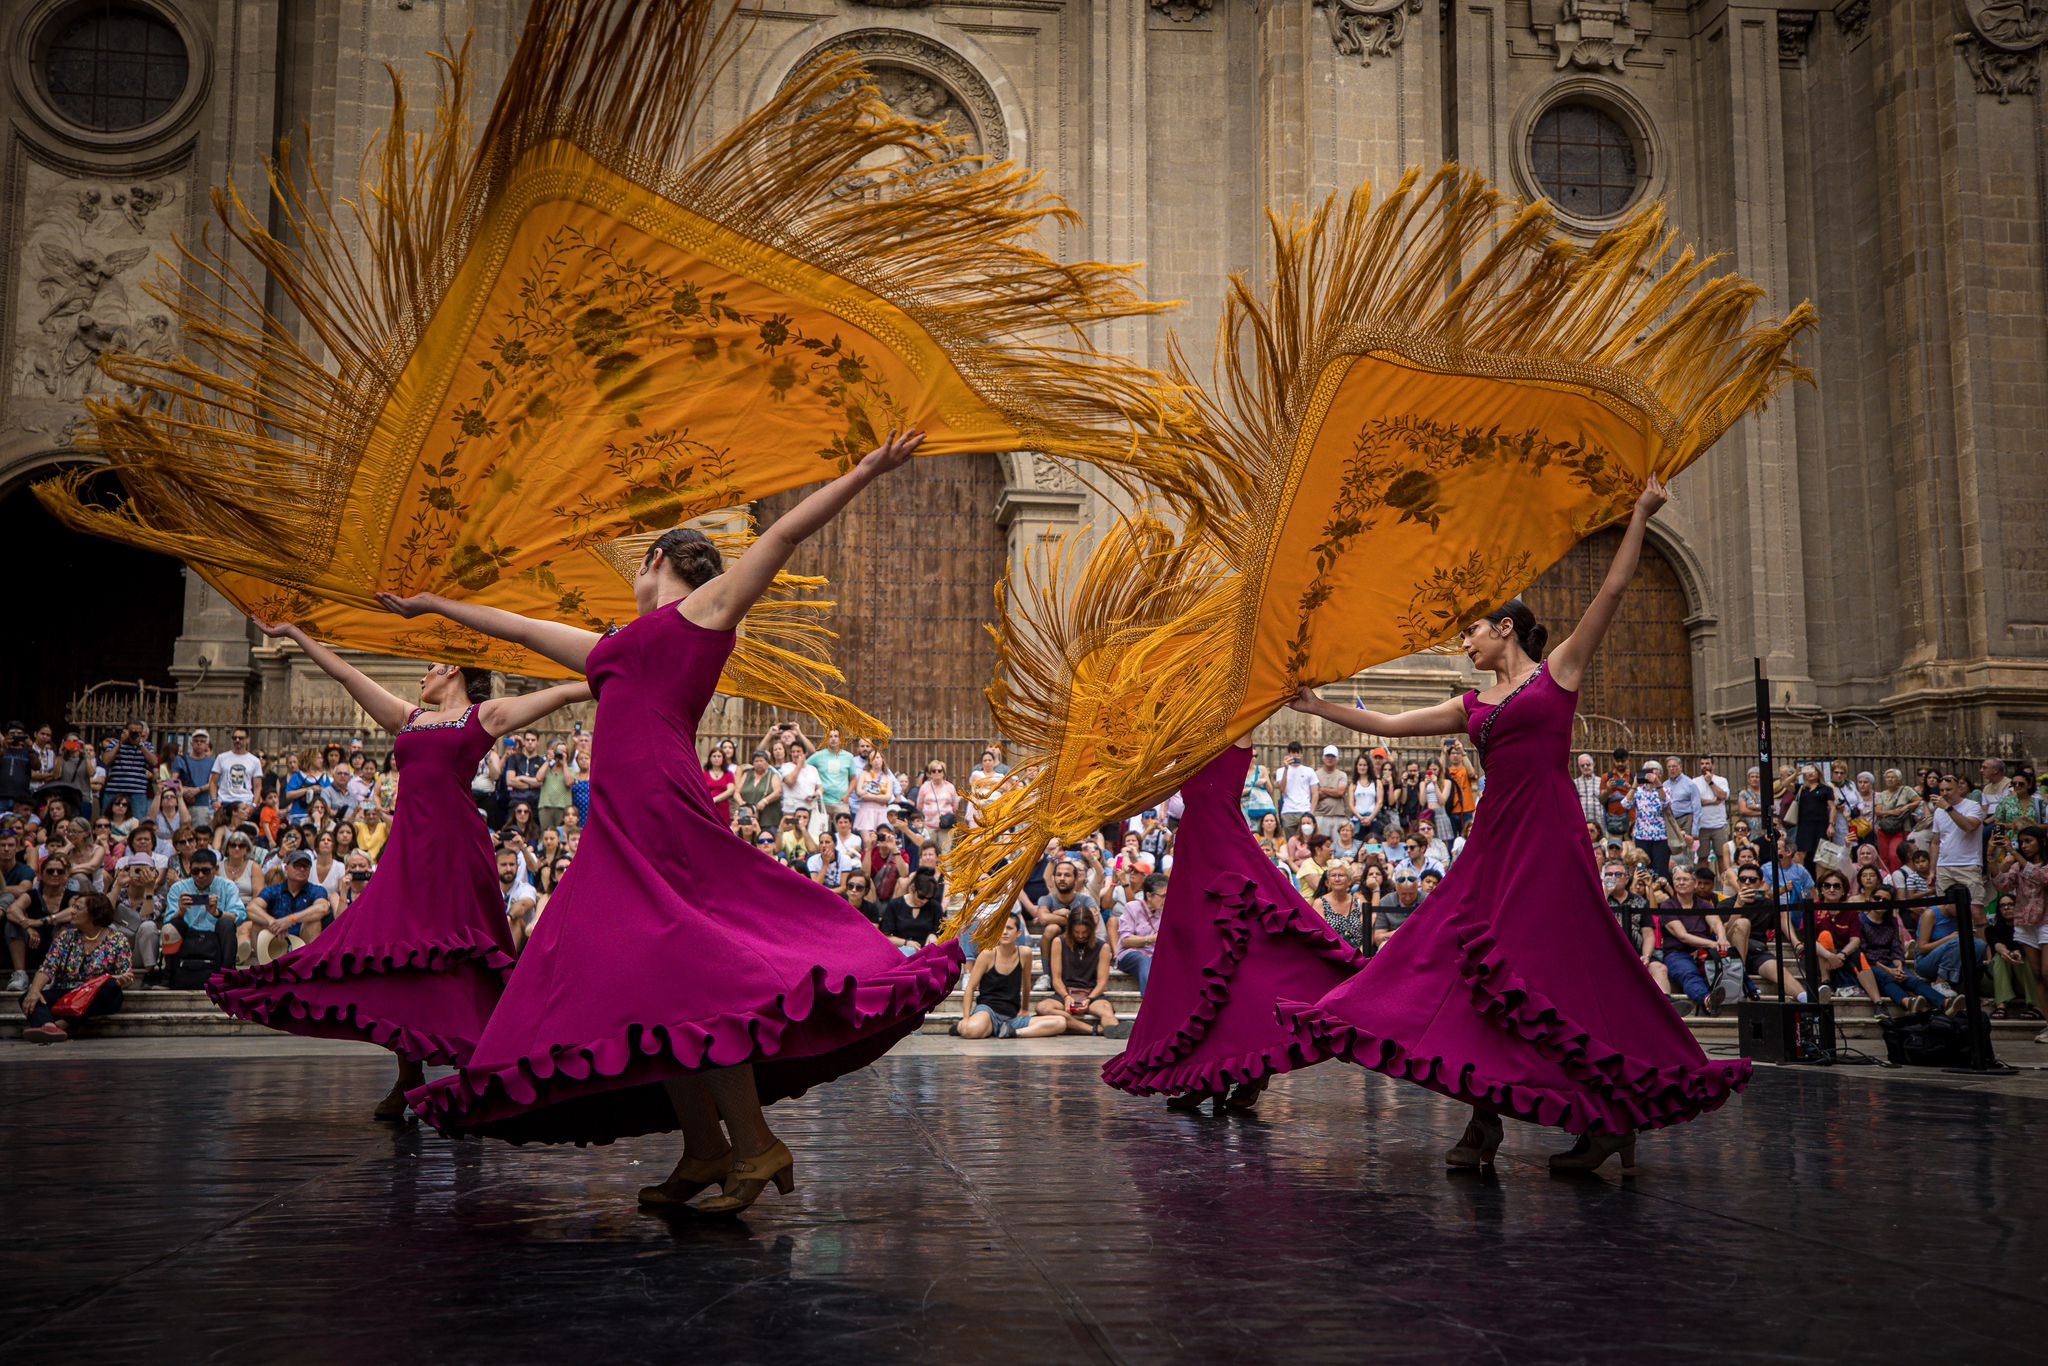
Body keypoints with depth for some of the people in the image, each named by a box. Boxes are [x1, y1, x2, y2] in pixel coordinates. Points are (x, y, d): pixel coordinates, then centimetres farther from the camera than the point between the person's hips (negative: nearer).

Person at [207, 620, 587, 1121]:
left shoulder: (485, 716, 9)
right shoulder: (406, 717, 23)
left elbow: (563, 691, 5)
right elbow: (345, 673, 27)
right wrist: (294, 633, 30)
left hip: (457, 844, -5)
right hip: (408, 845, 5)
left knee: (456, 963, -5)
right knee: (400, 956, 0)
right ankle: (409, 1076, 11)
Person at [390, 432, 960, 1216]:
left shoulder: (709, 605, 11)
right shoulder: (609, 650, 29)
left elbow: (785, 534, 10)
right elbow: (520, 628, 40)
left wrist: (868, 470, 10)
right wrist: (438, 607, 49)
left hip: (665, 811, -7)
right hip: (616, 828, 7)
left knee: (675, 971, -15)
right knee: (637, 982, 3)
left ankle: (754, 1144, -12)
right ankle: (705, 1150, 7)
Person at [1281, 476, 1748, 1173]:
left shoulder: (1559, 670, 5)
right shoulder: (1472, 707, 19)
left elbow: (1611, 591, 0)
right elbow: (1391, 724, 21)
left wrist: (1641, 514, -2)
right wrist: (1323, 708, 21)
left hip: (1548, 835, -6)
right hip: (1493, 839, 6)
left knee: (1553, 970, -7)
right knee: (1482, 968, -1)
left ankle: (1614, 1114, 5)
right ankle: (1485, 1119, 2)